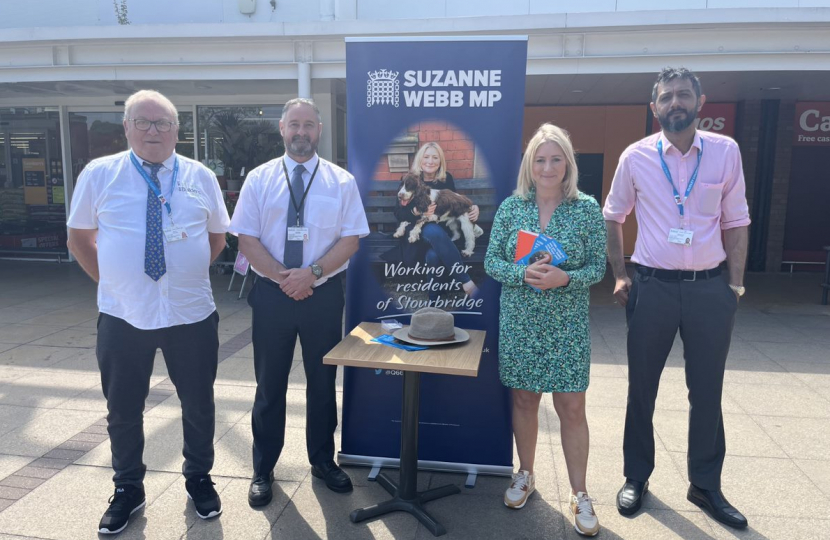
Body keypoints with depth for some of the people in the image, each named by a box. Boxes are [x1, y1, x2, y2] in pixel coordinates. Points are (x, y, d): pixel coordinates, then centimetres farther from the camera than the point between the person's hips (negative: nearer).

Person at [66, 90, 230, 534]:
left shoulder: (200, 177, 2)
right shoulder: (99, 174, -1)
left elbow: (217, 237, 13)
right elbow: (79, 238, 8)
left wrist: (188, 273, 6)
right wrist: (111, 281, 3)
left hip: (192, 315, 1)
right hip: (122, 316, 0)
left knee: (198, 405, 14)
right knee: (123, 409, 14)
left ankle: (199, 479, 36)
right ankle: (127, 489, 36)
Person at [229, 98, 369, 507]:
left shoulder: (341, 182, 1)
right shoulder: (259, 179, 3)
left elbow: (351, 239, -4)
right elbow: (246, 239, -2)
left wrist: (312, 272, -17)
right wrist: (283, 277, -15)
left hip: (323, 293, 0)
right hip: (271, 293, 0)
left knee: (323, 381, 12)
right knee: (269, 384, 9)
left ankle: (323, 460, 32)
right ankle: (263, 470, 26)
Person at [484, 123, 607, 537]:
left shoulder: (587, 208, -4)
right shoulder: (511, 206, 0)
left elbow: (597, 267, -3)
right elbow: (491, 261, -1)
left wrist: (565, 278, -22)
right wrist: (523, 274, -19)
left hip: (567, 324, -1)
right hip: (519, 321, 2)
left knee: (571, 407, 2)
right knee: (524, 399, 13)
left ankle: (579, 494, 18)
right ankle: (525, 475, 34)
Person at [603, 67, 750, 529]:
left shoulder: (726, 151, 1)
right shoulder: (636, 156, -1)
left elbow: (736, 221, 5)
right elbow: (613, 217, 9)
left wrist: (736, 284, 1)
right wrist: (619, 276, 2)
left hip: (710, 287, 1)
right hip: (653, 286, -1)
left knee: (707, 391, 11)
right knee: (642, 388, 9)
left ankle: (706, 485, 29)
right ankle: (637, 477, 27)